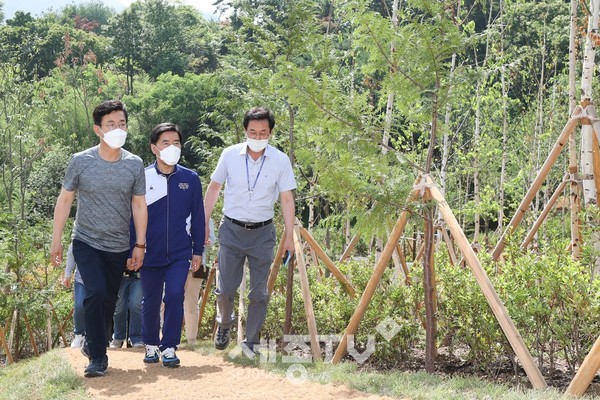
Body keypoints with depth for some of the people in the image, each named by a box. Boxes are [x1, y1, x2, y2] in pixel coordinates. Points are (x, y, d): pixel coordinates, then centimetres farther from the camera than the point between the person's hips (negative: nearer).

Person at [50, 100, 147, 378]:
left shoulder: (134, 165, -3)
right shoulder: (80, 162, -8)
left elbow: (139, 205, 4)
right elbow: (64, 200, -1)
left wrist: (140, 245, 3)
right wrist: (56, 240, -1)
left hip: (119, 247, 3)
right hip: (87, 242, -2)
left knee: (109, 301, 10)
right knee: (97, 294, -19)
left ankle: (92, 343, 35)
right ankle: (98, 357, -7)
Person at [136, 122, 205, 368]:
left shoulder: (190, 179, 1)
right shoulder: (142, 178, -5)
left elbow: (197, 216, 7)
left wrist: (198, 250, 6)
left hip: (180, 254, 0)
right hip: (150, 254, 0)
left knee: (175, 297, -12)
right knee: (151, 302, 10)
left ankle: (169, 348, 1)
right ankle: (151, 345, 30)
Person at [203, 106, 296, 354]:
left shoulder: (280, 161, -6)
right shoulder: (230, 155, -4)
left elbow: (287, 200, 0)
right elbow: (213, 188, 7)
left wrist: (289, 236, -3)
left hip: (262, 233, 0)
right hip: (231, 229, 0)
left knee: (259, 292, 3)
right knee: (225, 288, 3)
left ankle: (251, 342, 18)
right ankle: (224, 324, 33)